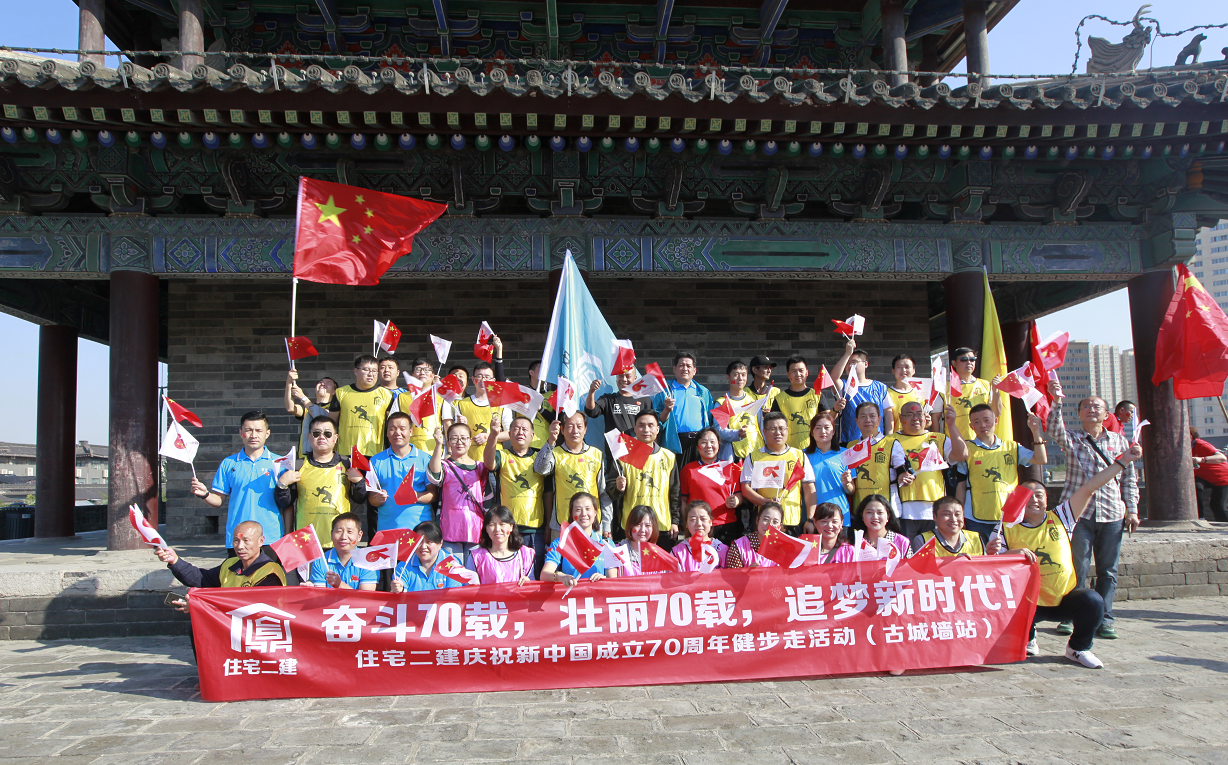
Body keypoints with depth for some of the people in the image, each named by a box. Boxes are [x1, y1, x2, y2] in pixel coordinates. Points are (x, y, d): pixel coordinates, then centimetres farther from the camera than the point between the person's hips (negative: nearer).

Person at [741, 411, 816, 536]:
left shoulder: (799, 456, 12)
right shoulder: (753, 458, 9)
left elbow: (809, 489, 10)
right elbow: (746, 489, 3)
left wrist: (810, 519, 2)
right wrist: (766, 502, -13)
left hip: (794, 523, 1)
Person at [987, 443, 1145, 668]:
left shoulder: (1060, 519, 2)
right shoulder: (1009, 530, -2)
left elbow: (1088, 488, -5)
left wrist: (1122, 461, -7)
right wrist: (1014, 553, -29)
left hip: (1066, 597, 1)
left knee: (1093, 602, -28)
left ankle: (1078, 648, 4)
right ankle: (1027, 640, 12)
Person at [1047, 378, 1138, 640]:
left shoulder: (1119, 441, 12)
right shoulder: (1072, 439, 5)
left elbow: (1129, 479, 15)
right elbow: (1055, 429, -19)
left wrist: (1132, 509, 8)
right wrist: (1057, 401, -34)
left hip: (1111, 514, 2)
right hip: (1078, 512, -2)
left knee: (1108, 570, 6)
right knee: (1076, 568, -2)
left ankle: (1104, 618, 14)